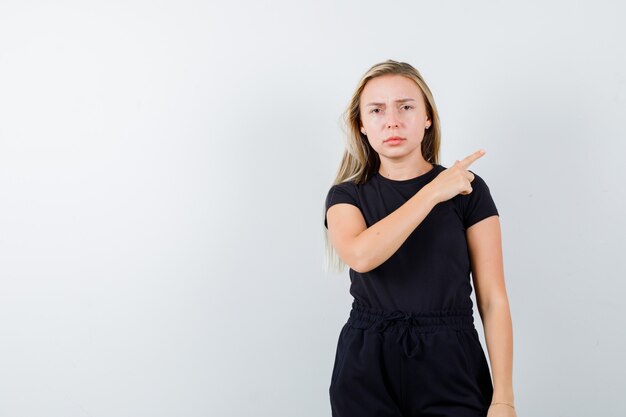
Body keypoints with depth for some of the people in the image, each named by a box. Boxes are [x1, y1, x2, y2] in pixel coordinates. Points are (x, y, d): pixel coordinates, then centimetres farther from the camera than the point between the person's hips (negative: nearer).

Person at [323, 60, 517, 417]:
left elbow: (493, 300, -3)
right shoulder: (346, 196, 4)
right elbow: (360, 256, -19)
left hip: (451, 364, -1)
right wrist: (434, 192, -16)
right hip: (368, 367, 1)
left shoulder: (469, 190, 0)